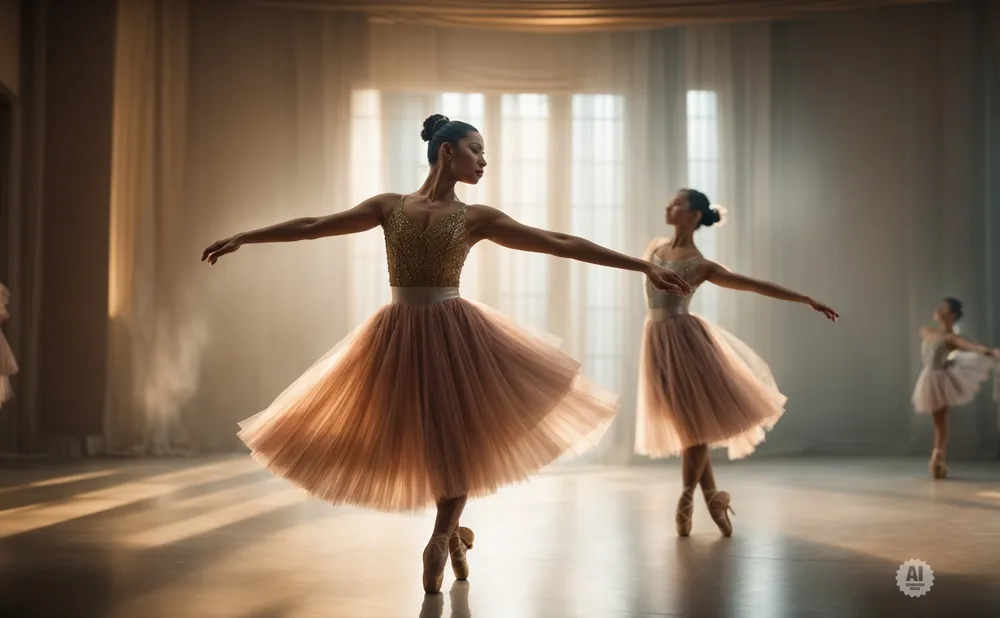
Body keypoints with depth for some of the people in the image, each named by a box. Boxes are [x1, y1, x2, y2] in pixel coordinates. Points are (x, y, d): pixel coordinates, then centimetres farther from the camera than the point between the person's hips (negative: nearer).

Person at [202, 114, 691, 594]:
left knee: (458, 438, 0)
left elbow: (562, 244, -3)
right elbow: (313, 226, 8)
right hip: (398, 337, 1)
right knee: (414, 441, 5)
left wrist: (643, 266, -6)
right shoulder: (390, 206, 4)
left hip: (453, 335, 0)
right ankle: (451, 531, 31)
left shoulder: (477, 218, 1)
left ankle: (440, 541, 25)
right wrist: (241, 237, 9)